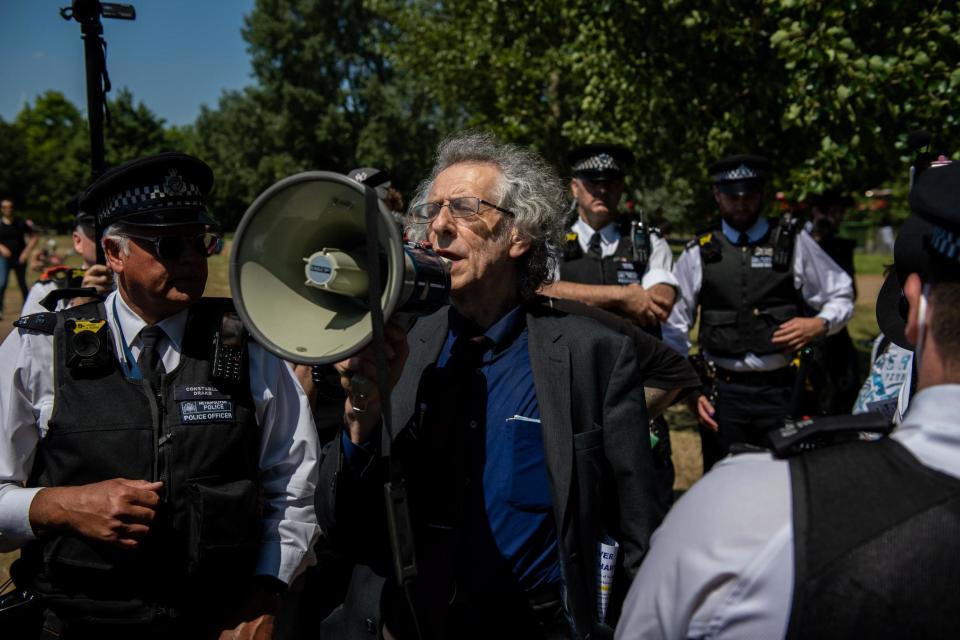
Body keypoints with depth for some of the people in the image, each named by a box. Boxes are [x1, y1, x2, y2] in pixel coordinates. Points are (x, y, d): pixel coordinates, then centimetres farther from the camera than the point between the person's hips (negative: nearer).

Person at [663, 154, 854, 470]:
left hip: (781, 388, 0)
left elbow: (841, 296, 14)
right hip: (722, 391, 0)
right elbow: (674, 328, 6)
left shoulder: (794, 244, 5)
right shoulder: (699, 253, 5)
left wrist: (820, 325, -7)